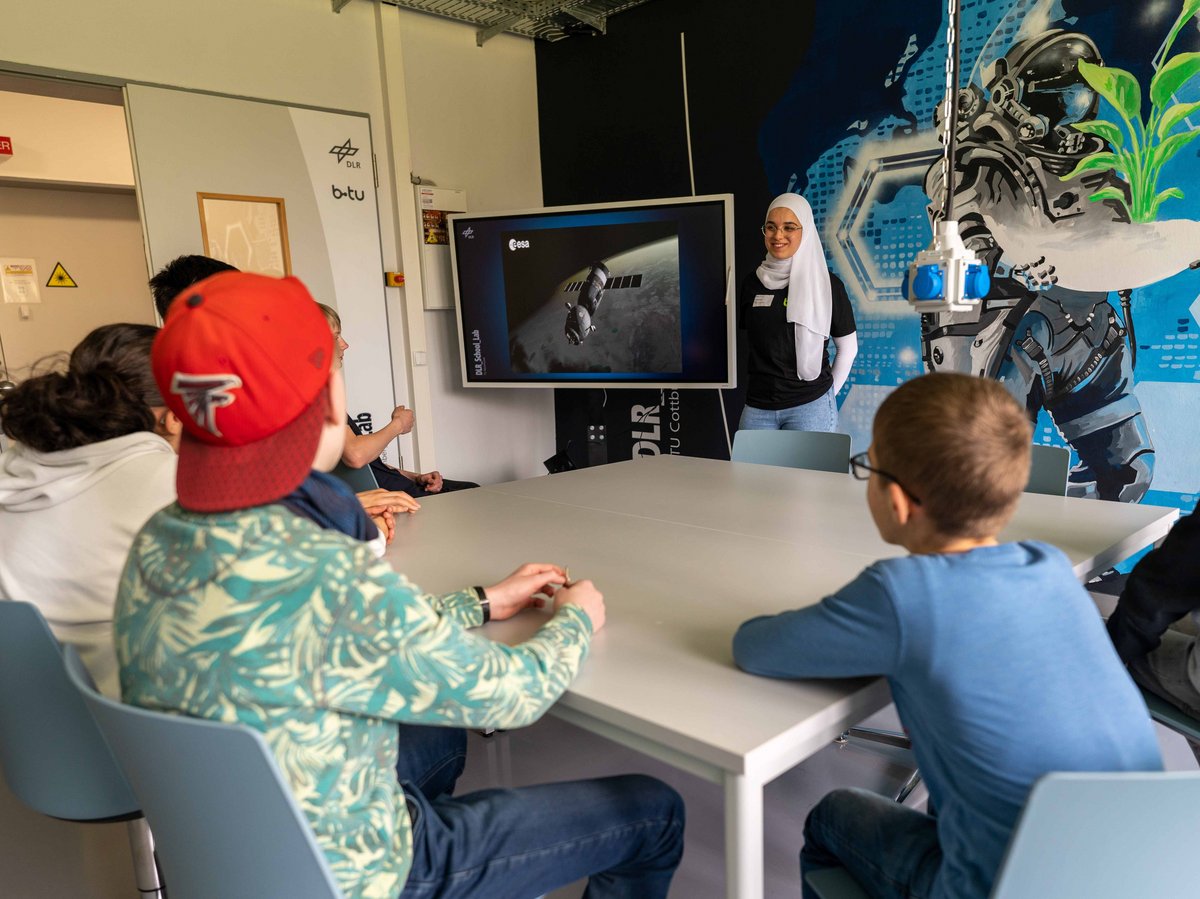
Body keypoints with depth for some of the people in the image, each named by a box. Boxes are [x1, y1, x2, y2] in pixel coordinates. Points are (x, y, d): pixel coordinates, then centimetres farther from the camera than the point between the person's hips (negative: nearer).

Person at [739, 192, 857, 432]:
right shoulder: (753, 282, 6)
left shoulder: (828, 284, -3)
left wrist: (829, 392, 4)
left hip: (810, 406, -3)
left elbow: (848, 347, 5)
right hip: (758, 407, 3)